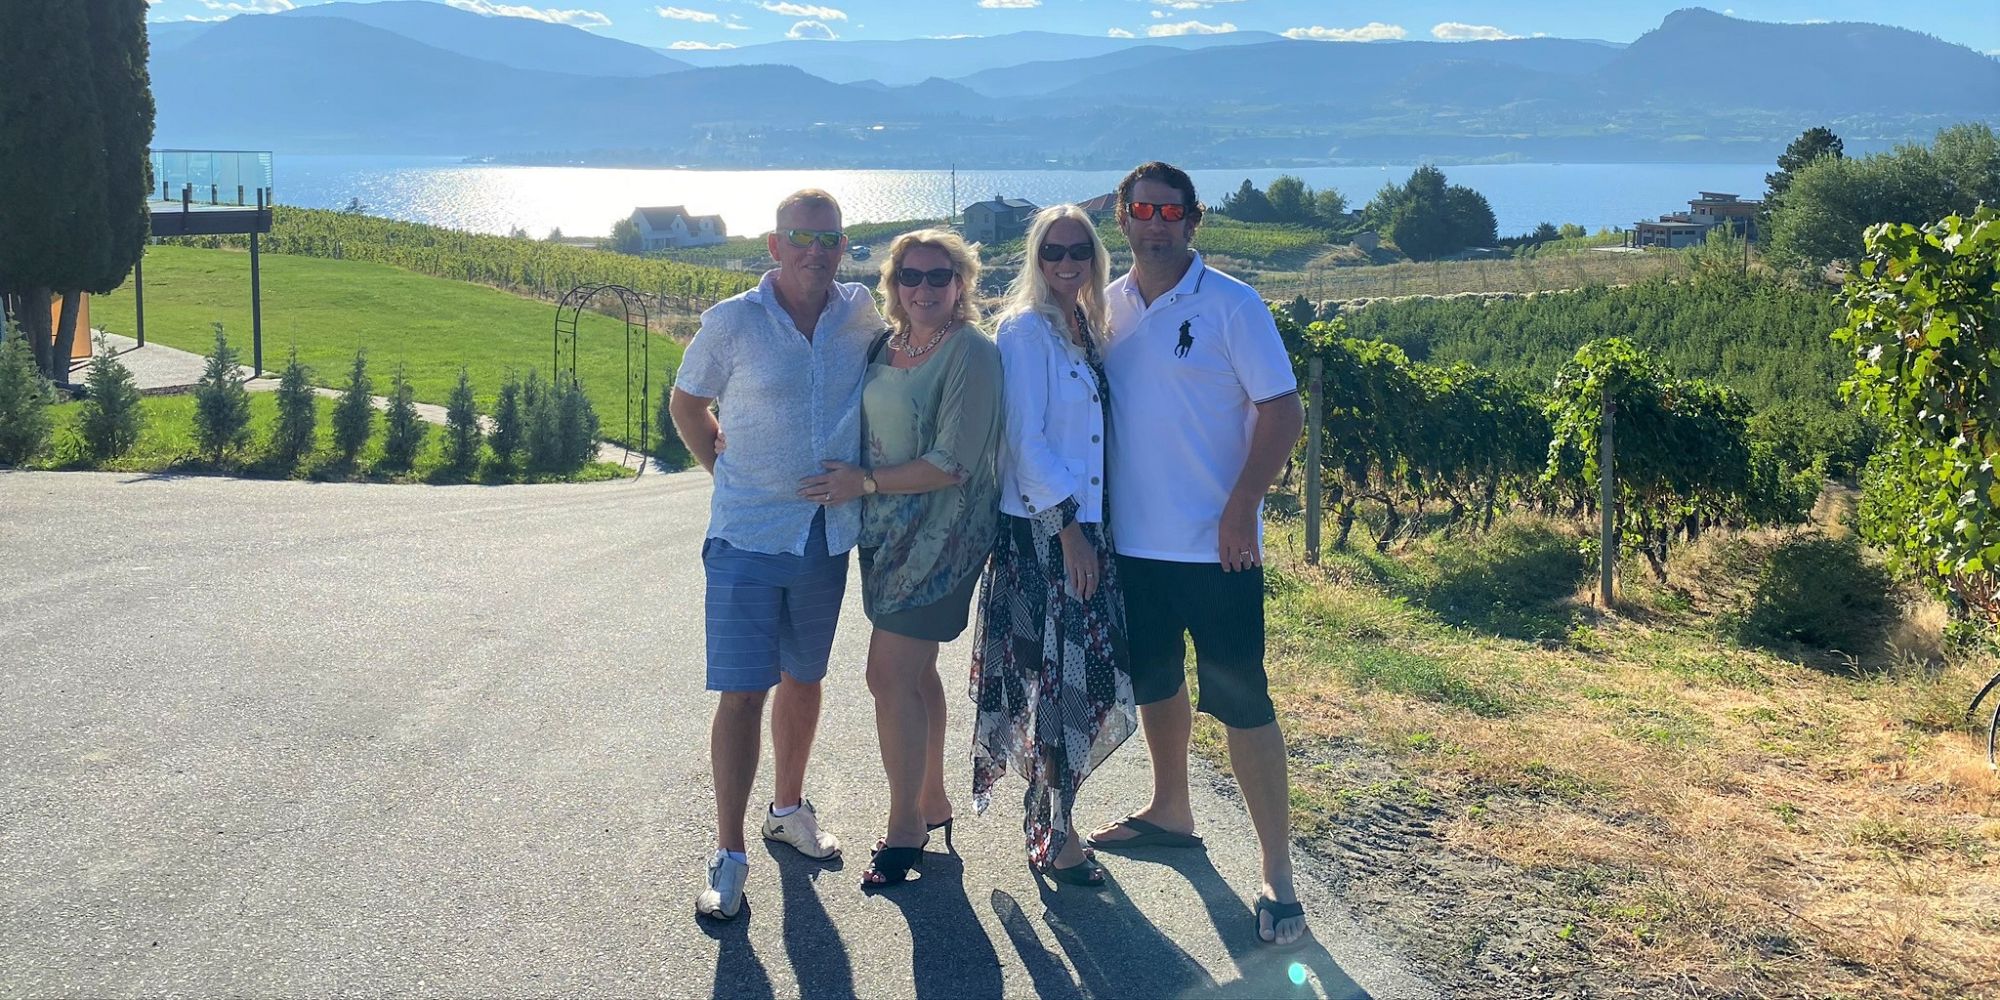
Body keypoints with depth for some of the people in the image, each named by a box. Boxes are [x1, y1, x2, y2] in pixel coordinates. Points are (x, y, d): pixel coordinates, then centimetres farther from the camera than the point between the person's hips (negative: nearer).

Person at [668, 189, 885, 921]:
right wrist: (730, 475, 1)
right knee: (742, 692, -5)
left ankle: (789, 808, 36)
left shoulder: (862, 313, 1)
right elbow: (686, 405, 6)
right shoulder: (732, 322, -8)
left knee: (803, 678, 17)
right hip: (749, 535, -4)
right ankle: (729, 855, 2)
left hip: (829, 531, 4)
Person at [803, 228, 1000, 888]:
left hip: (939, 537, -7)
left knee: (890, 677, -7)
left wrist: (864, 482, -14)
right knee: (915, 673, 16)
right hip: (888, 532, 7)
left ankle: (905, 828, 6)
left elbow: (952, 465, -19)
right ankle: (933, 801, 31)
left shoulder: (972, 353, -15)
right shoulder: (887, 345, 8)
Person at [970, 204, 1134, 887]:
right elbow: (1025, 440, -16)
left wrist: (1093, 528, 9)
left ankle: (1049, 815, 26)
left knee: (1086, 675, 11)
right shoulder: (1026, 330, -10)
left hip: (1086, 524, 8)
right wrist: (1069, 528, -17)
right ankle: (1054, 837, 7)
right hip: (1040, 530, -8)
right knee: (1059, 678, -3)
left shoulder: (1086, 330, 13)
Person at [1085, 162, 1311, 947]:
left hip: (1215, 546, -5)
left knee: (1240, 700, -3)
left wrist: (1240, 509, -17)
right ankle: (1171, 811, 40)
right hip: (1132, 540, 5)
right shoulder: (1105, 307, 6)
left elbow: (1283, 413, -10)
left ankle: (1277, 873, 3)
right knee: (1154, 682, 19)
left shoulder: (1232, 306, -8)